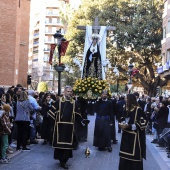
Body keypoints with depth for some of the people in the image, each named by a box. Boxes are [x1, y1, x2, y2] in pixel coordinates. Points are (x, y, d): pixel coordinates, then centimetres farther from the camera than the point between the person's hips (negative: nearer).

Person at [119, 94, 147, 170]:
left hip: (134, 137, -7)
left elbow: (142, 124, -16)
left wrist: (128, 126, -20)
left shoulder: (138, 110, -13)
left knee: (134, 156, -1)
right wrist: (123, 123, -1)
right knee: (125, 155, 10)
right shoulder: (127, 109, 9)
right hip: (126, 136, 7)